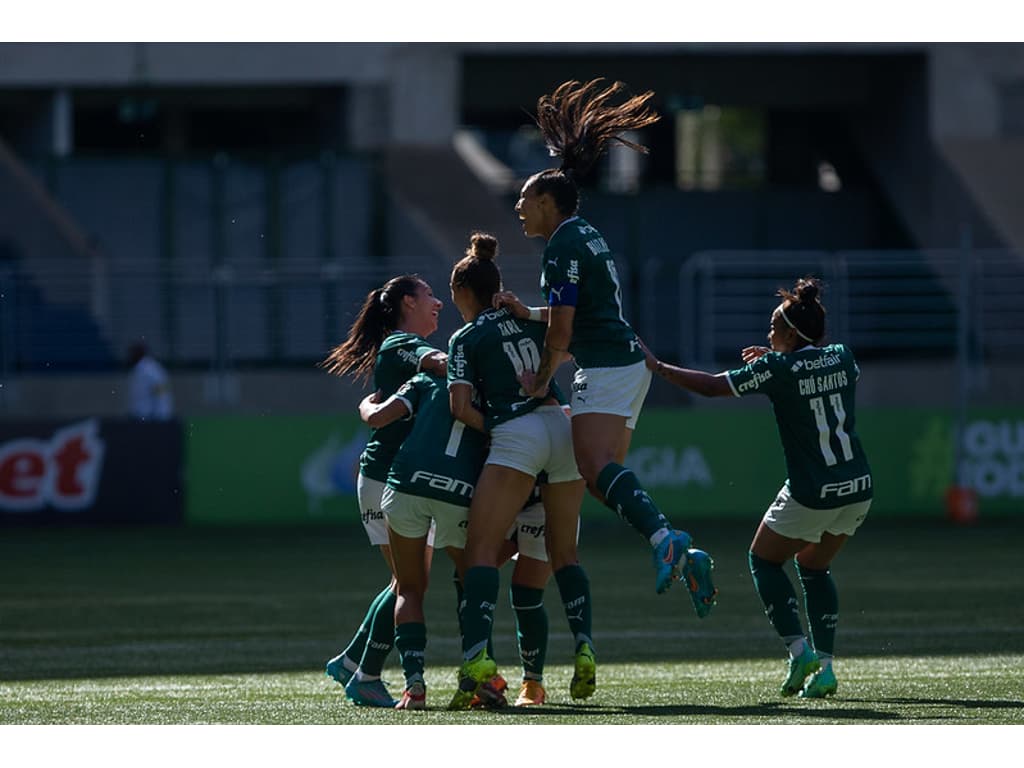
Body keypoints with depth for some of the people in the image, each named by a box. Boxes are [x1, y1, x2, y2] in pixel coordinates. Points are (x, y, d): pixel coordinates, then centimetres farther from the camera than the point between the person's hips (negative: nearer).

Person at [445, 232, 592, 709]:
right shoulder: (530, 318, 19)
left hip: (515, 434, -5)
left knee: (481, 550, -7)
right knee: (564, 551, 15)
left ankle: (477, 655, -24)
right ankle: (584, 649, 1)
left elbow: (461, 406, -6)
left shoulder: (466, 339, 5)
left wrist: (491, 430, 9)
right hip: (562, 427, 5)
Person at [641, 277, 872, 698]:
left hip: (811, 496, -6)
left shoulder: (778, 369, -13)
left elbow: (711, 386, -8)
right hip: (857, 489, 6)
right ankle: (824, 667, 10)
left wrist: (657, 367, 4)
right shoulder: (841, 356, 3)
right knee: (814, 567, 23)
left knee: (764, 560, 16)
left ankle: (799, 649, 1)